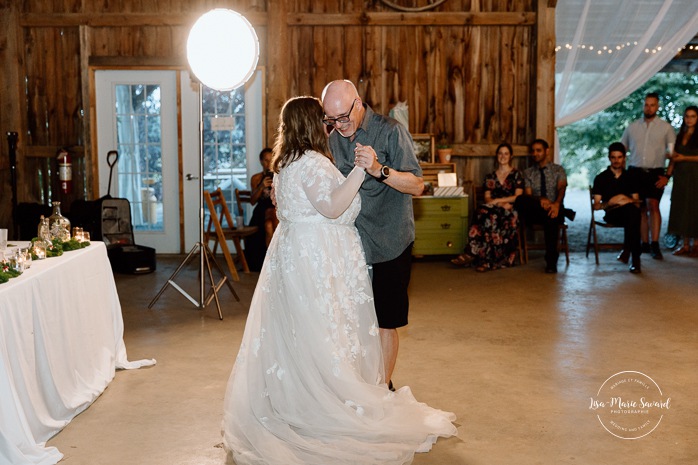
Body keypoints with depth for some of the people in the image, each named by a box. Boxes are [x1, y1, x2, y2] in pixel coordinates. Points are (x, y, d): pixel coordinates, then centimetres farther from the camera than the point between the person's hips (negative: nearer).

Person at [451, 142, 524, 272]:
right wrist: (502, 204, -9)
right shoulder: (490, 177, 22)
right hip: (493, 209, 3)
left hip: (510, 211, -3)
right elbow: (487, 198, 10)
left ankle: (472, 253, -38)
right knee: (483, 211, -35)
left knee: (488, 215, -37)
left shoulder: (516, 174, 11)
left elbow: (518, 197, -1)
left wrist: (498, 201, -11)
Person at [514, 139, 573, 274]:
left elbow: (562, 188, -7)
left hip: (553, 208, -1)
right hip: (534, 212, 1)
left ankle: (551, 261, -34)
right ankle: (564, 212, -29)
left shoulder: (558, 170, 12)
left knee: (552, 217, -40)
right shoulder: (528, 173, 16)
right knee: (520, 200, -33)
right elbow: (528, 195, 1)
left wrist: (557, 203, -30)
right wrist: (540, 200, -23)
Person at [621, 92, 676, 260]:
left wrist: (667, 176, -5)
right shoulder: (632, 127, 12)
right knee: (641, 208, 4)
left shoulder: (666, 127, 6)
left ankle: (655, 245, -17)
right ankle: (645, 244, 12)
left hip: (655, 173, -2)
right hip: (635, 172, 3)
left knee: (653, 205, -17)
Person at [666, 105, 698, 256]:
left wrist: (684, 158, -12)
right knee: (681, 209, 3)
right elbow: (673, 157, 13)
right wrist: (667, 175, 4)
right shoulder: (679, 136, 14)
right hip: (681, 177, 5)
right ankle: (685, 245, 9)